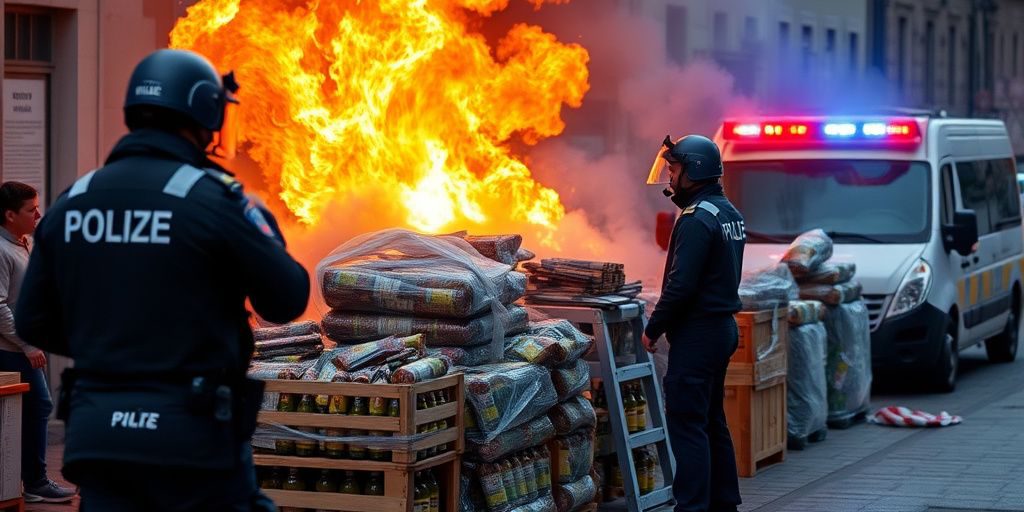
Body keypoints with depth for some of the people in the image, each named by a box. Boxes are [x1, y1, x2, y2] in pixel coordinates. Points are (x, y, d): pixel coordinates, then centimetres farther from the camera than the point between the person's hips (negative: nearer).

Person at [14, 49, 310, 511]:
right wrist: (263, 225, 11)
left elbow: (34, 322, 10)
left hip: (98, 433, 5)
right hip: (194, 438, -4)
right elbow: (287, 300, -4)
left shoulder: (71, 202, 5)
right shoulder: (212, 199, -11)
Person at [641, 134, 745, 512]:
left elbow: (681, 285, -21)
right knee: (712, 421, 16)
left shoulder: (697, 219, -18)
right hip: (723, 326, 10)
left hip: (697, 333, -10)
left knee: (686, 424, -7)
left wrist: (652, 329, -11)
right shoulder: (729, 212, 12)